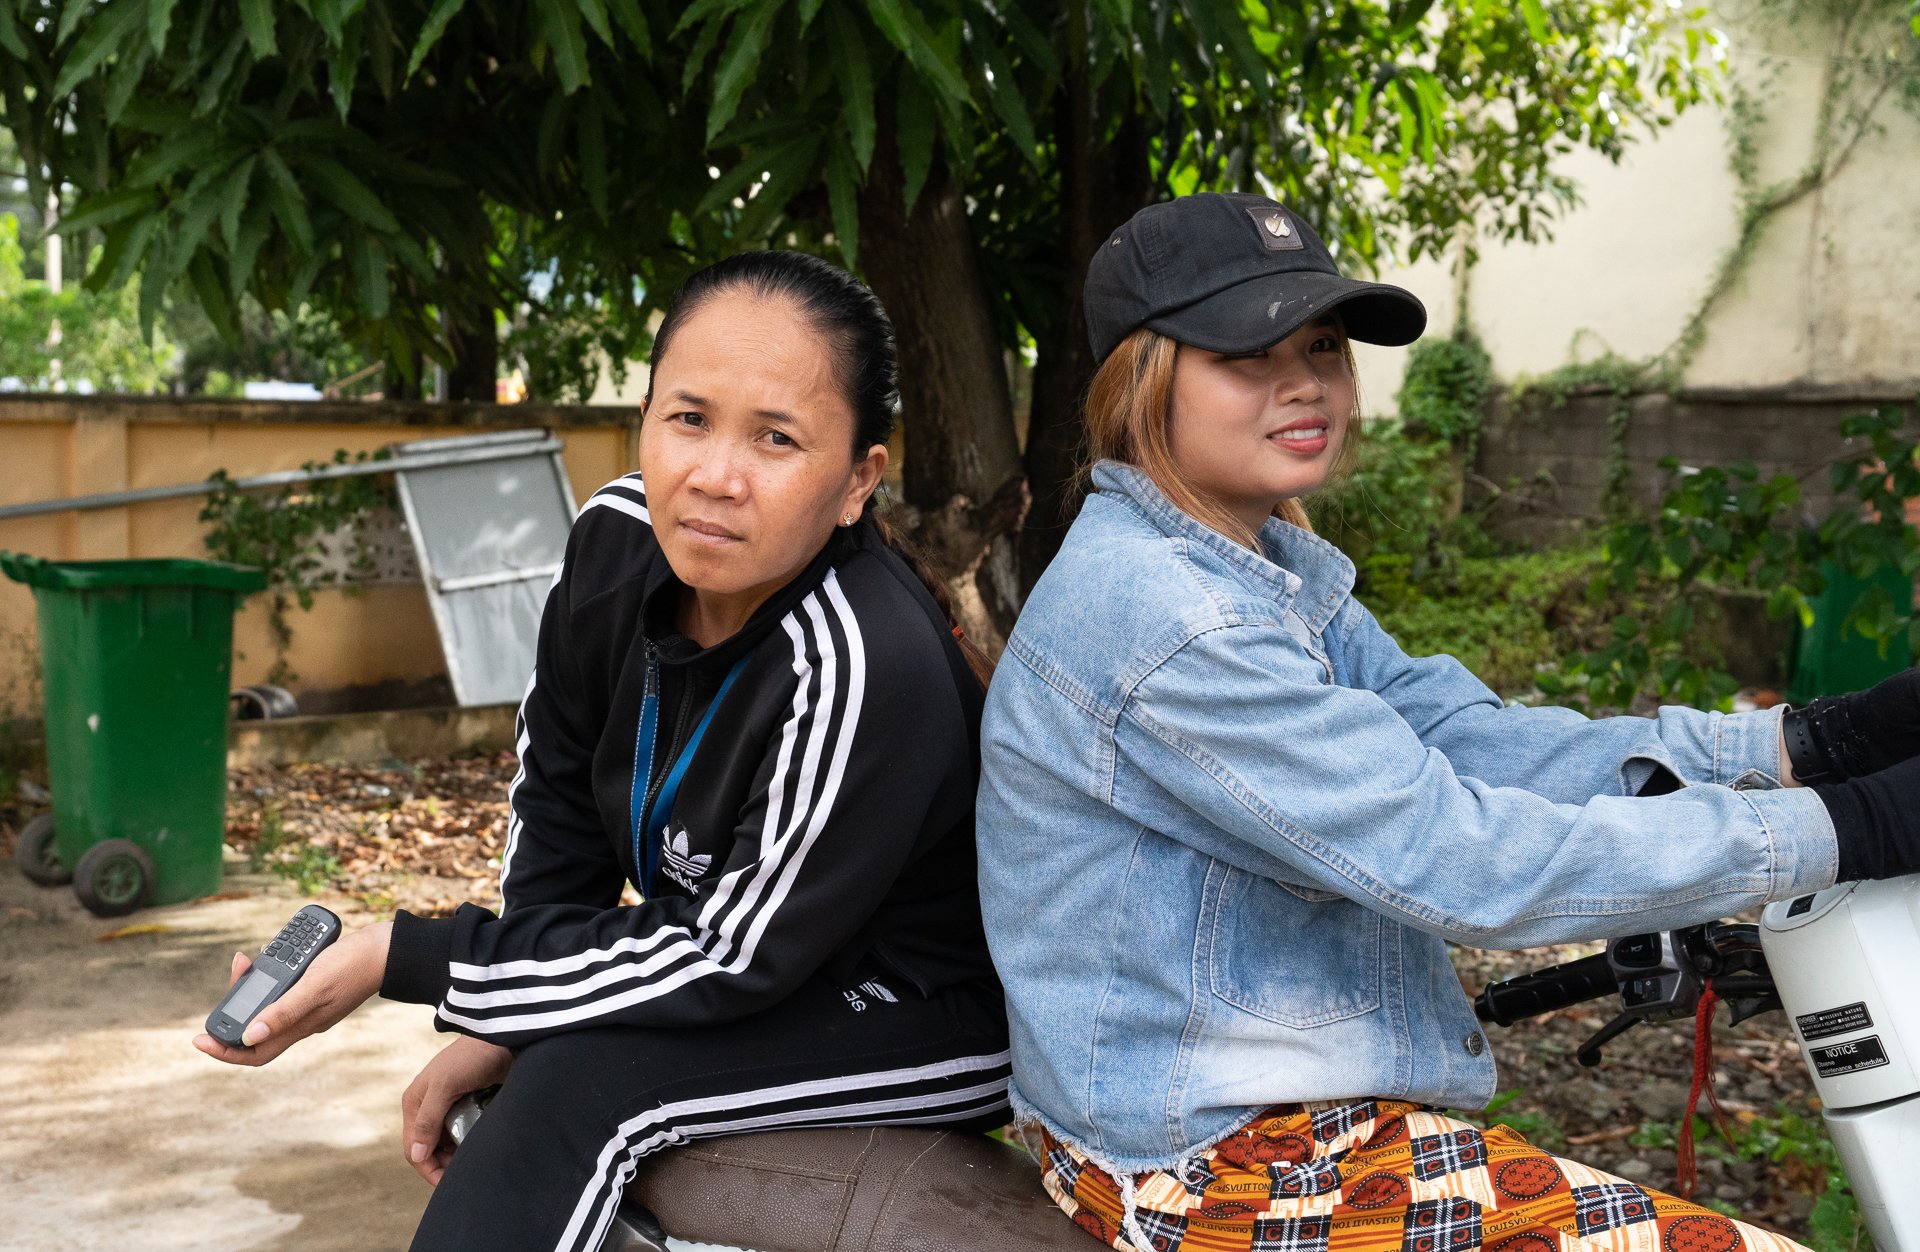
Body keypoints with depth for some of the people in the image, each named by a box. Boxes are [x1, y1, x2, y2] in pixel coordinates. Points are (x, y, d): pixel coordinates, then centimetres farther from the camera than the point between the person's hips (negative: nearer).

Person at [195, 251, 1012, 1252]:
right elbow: (555, 799, 3)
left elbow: (724, 965, -26)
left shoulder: (867, 671, -34)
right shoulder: (617, 541, -12)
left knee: (587, 1083, -24)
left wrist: (403, 956, -24)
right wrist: (503, 1026, -4)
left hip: (934, 1022, -7)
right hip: (755, 959, 7)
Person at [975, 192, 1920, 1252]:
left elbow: (1480, 744, -1)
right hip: (1209, 1165, -9)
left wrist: (1799, 745, -11)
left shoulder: (1273, 569, 10)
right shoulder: (1155, 617, -22)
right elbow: (1462, 860, -24)